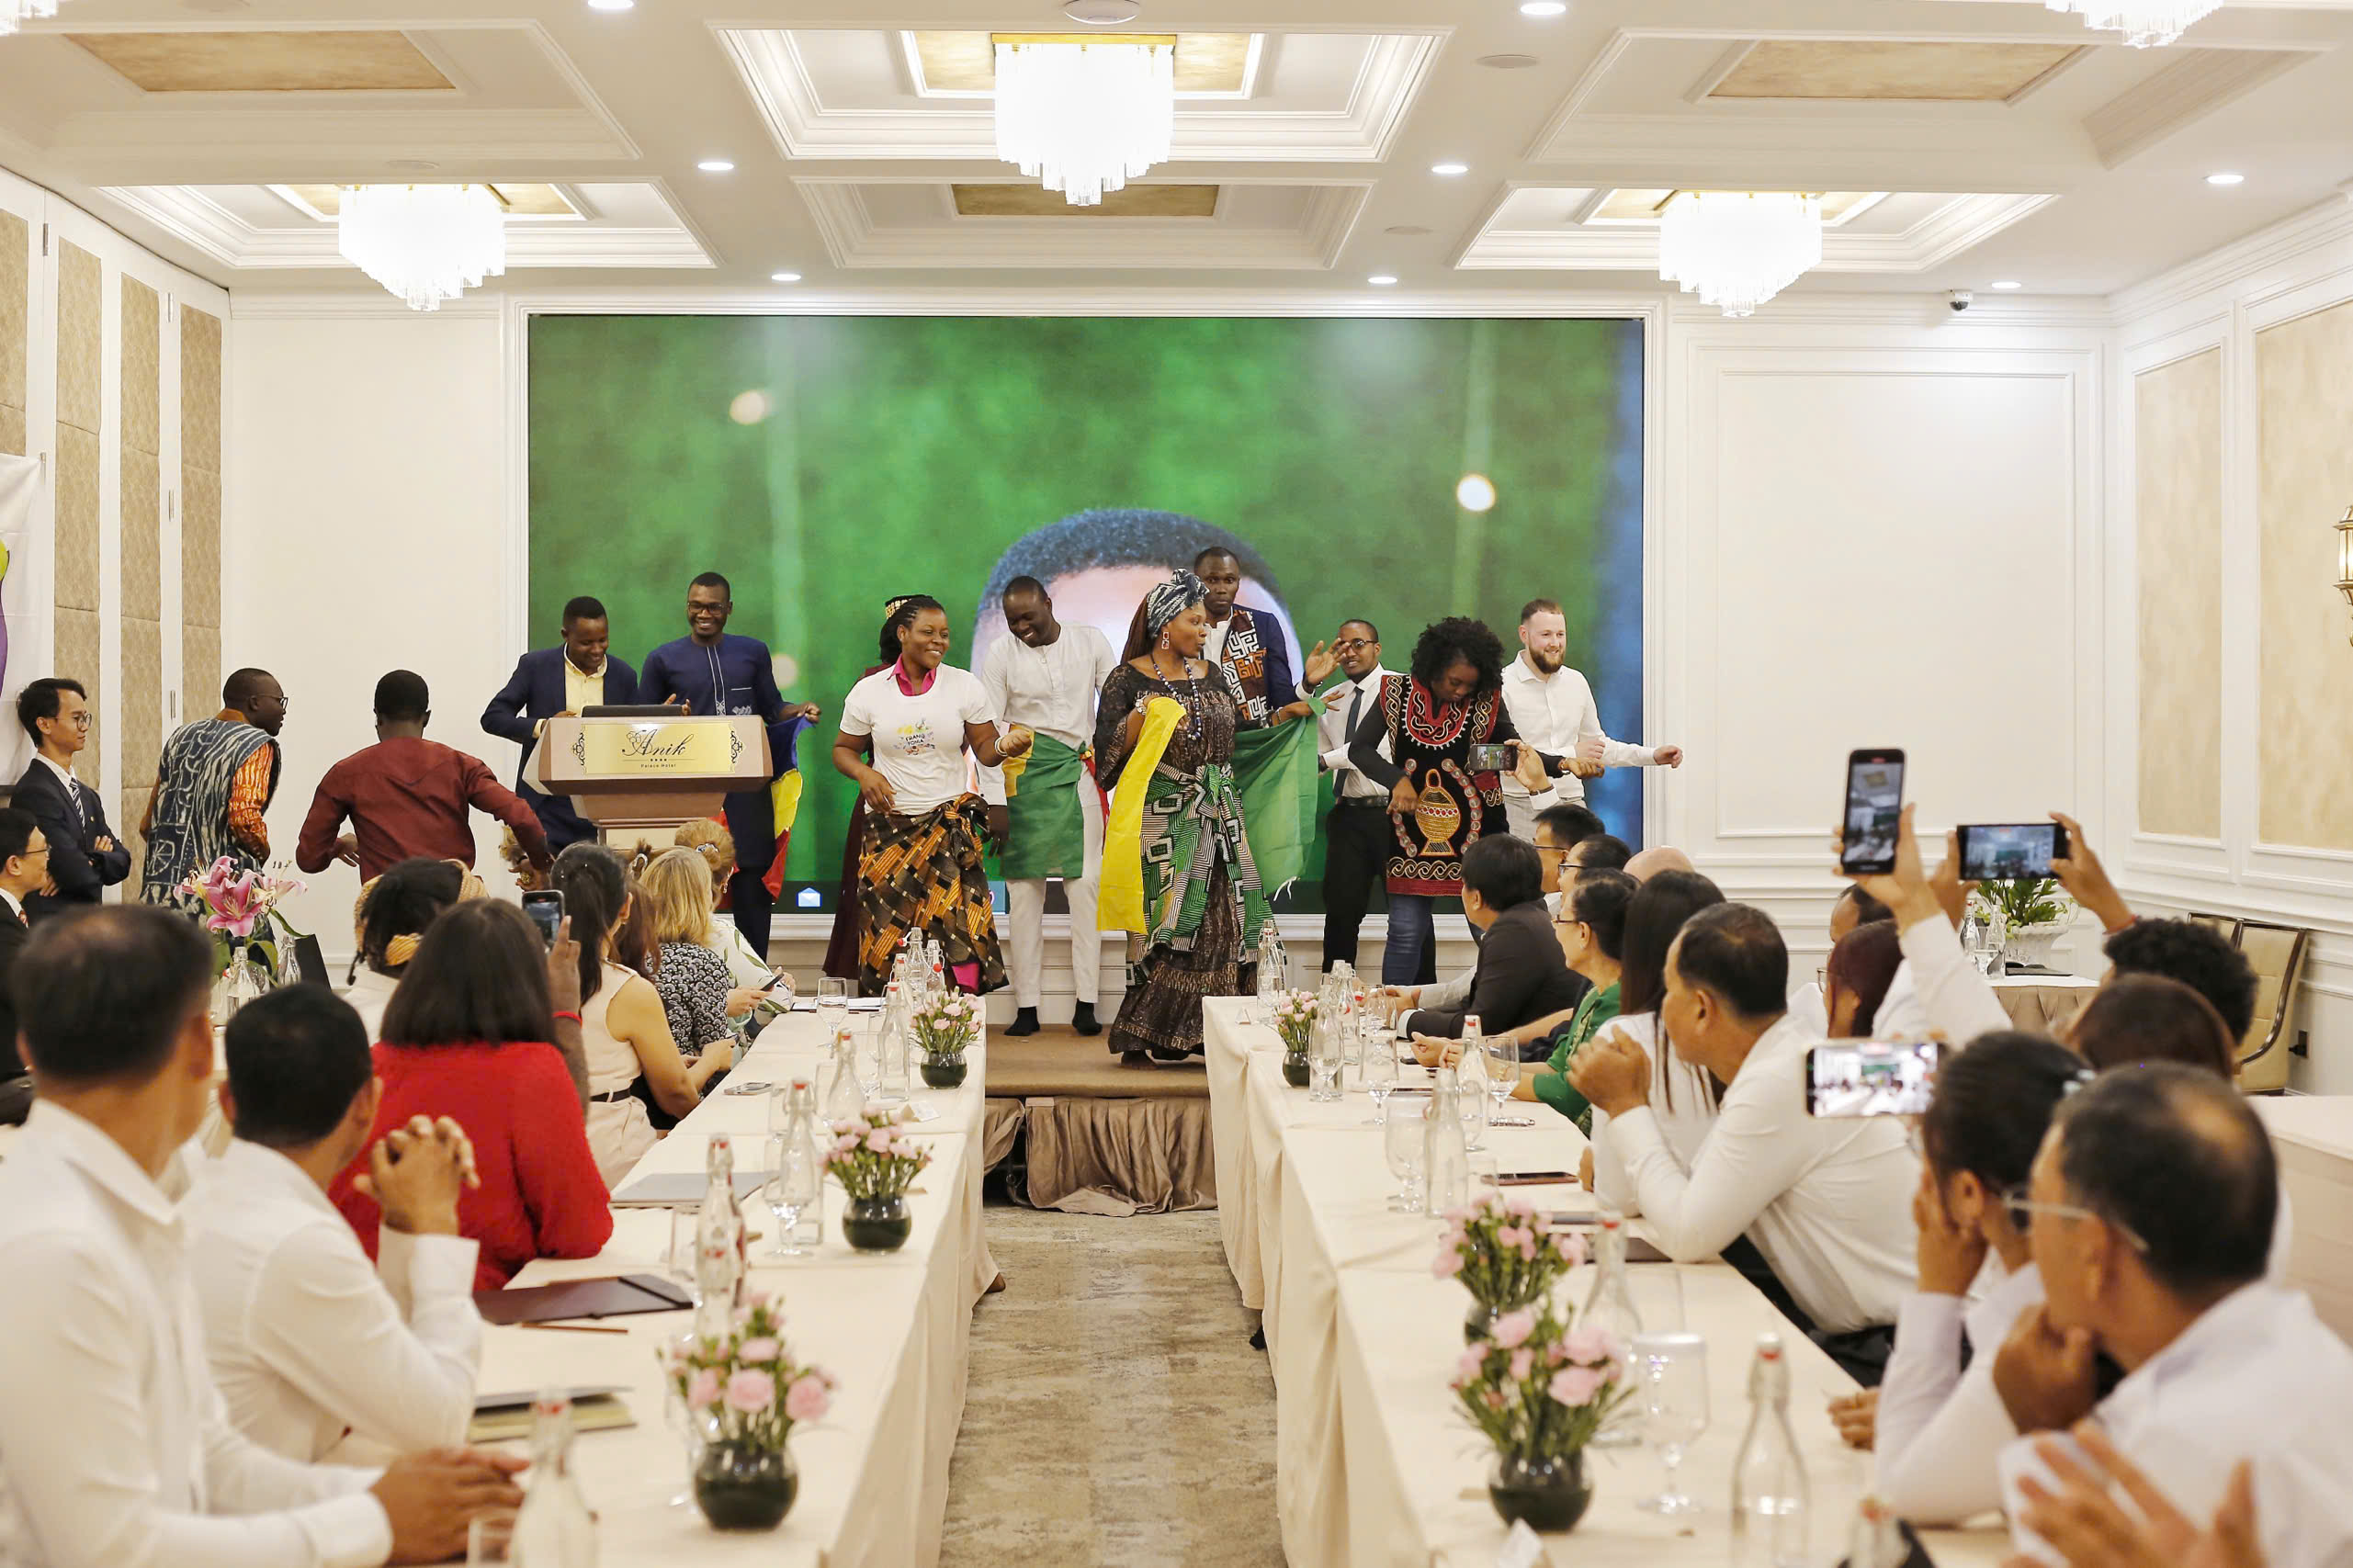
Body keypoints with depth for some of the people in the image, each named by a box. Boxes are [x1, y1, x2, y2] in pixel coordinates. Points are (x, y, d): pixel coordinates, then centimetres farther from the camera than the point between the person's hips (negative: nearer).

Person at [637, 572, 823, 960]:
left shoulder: (754, 652, 13)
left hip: (746, 788, 2)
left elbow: (772, 709, 15)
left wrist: (801, 710, -5)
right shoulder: (663, 659, 7)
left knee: (753, 880, 0)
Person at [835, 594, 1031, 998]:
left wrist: (1005, 744, -21)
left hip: (951, 824, -1)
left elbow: (985, 750, 2)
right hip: (889, 828, 1)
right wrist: (863, 773, -8)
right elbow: (843, 750, 13)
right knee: (888, 934, -3)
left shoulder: (965, 686, 3)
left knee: (955, 928, -12)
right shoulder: (868, 692, 4)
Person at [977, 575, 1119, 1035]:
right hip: (1025, 776, -1)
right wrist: (995, 801, -7)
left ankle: (1085, 1005, -2)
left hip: (1081, 773, 1)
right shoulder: (1001, 654, 0)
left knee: (1086, 884, -4)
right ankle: (1026, 1008, 2)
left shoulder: (1090, 642, 4)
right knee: (1024, 889, -1)